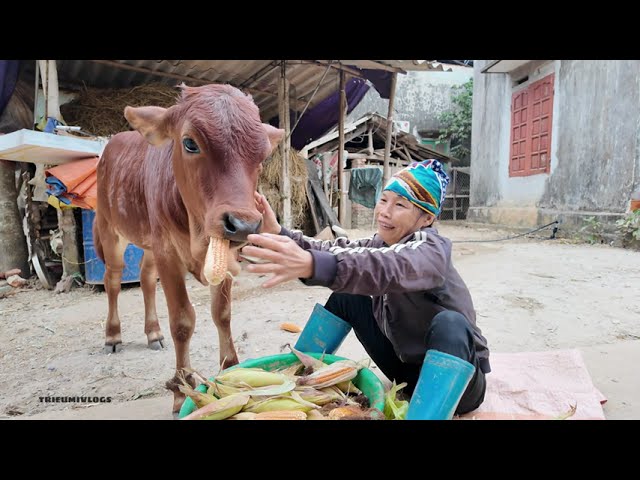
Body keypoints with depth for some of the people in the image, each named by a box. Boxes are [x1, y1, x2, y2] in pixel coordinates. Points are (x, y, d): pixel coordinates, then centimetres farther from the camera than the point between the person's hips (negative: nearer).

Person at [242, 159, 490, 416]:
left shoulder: (432, 249, -25)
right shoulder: (382, 241, -1)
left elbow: (388, 268, -47)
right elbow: (333, 249, -14)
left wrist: (310, 265, -63)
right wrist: (279, 234, -31)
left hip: (455, 377, -6)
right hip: (406, 364, 6)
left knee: (449, 322, -37)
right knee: (346, 296, -1)